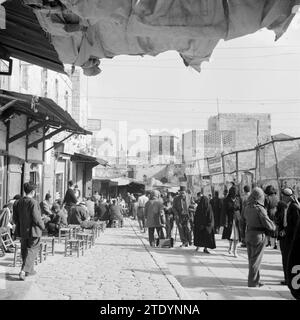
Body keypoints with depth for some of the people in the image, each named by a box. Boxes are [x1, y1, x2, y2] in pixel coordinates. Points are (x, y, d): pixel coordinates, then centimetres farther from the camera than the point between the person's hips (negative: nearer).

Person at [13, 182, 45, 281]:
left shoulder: (18, 202, 2)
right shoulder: (33, 202, -19)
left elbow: (15, 218, 7)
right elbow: (36, 218, -20)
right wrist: (42, 226, -4)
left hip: (22, 231, 7)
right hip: (33, 231, -7)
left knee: (24, 250, 18)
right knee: (32, 251, 2)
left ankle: (29, 270, 30)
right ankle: (23, 271, -9)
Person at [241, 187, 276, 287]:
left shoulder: (247, 208, 4)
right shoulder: (260, 209, -19)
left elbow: (243, 221, 18)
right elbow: (268, 224, -19)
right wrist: (274, 227, 1)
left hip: (248, 236, 7)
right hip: (258, 236, -7)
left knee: (251, 259, 15)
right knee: (255, 260, 2)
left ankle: (256, 280, 25)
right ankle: (252, 282, 9)